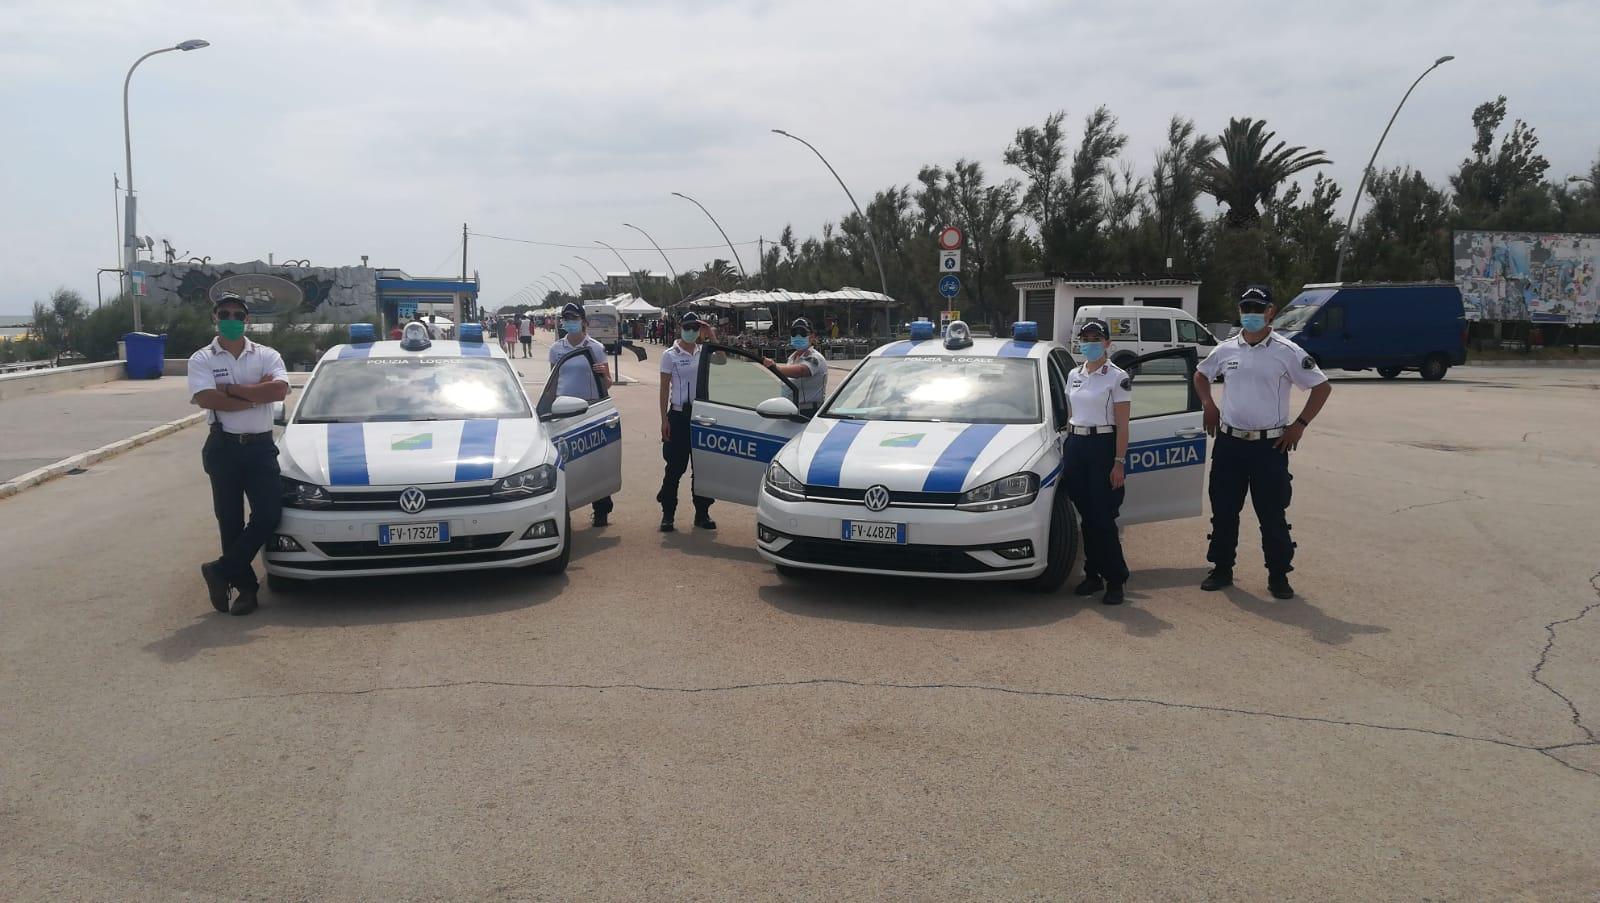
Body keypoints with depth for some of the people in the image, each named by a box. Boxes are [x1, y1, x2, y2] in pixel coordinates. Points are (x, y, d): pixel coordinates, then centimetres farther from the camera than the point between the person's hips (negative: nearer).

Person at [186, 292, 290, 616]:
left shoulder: (267, 356, 5)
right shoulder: (201, 359, 2)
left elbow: (280, 390, -13)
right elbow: (206, 399, -15)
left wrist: (232, 389, -13)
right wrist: (257, 394, -12)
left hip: (261, 446, 1)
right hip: (224, 447, -1)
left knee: (268, 514, -8)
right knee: (230, 521, 4)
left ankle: (221, 571, 8)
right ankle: (245, 585, 15)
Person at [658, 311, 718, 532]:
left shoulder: (704, 352, 9)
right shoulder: (670, 355, -1)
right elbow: (664, 388, -3)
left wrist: (711, 334, -11)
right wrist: (664, 420, -8)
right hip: (679, 414, -3)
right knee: (675, 467, -1)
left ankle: (702, 513, 17)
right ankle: (668, 514, 7)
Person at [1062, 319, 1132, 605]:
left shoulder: (1117, 377, -4)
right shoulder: (1074, 375, 13)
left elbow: (1122, 425, -7)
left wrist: (1119, 463, -14)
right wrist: (1067, 449, 12)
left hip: (1103, 446, -5)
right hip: (1075, 445, 6)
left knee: (1103, 518, -7)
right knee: (1087, 517, 9)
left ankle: (1115, 580, 0)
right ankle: (1093, 574, 17)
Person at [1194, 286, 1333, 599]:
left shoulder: (1287, 352, -7)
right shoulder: (1225, 350, 3)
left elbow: (1322, 387, -2)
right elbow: (1201, 375, 22)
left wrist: (1300, 424, -6)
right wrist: (1209, 405, 8)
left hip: (1270, 446, -3)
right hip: (1229, 443, 3)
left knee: (1272, 515, 2)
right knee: (1223, 511, 10)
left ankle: (1278, 575, 14)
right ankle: (1221, 568, 23)